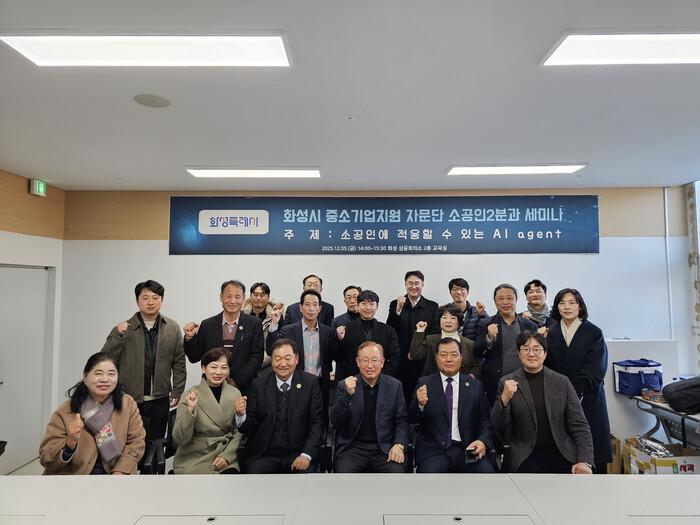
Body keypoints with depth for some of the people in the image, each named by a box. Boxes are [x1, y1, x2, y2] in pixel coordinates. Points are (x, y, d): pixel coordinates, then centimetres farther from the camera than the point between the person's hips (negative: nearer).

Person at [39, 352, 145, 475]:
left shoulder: (128, 404, -5)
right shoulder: (64, 412, -9)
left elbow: (136, 442, -1)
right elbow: (46, 459, -9)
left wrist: (119, 472, -12)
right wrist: (70, 443, -27)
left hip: (111, 473, 1)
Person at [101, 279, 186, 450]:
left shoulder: (173, 329, 0)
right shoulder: (123, 328, -3)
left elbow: (179, 363, 4)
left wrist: (177, 392, 0)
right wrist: (117, 336, -20)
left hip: (160, 400, 1)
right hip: (129, 399, -1)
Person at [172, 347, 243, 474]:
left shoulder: (235, 394, 1)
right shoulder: (190, 395, -6)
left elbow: (239, 432, 6)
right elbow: (180, 439, -10)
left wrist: (227, 456, -8)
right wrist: (189, 410, -23)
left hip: (225, 455, 2)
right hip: (194, 459, -2)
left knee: (231, 473, -25)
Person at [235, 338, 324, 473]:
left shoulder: (310, 382, -1)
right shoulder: (259, 384, 2)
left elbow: (317, 423, -1)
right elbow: (249, 427, 3)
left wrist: (306, 455, -13)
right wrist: (241, 414, -18)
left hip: (298, 455, -1)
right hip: (264, 455, 1)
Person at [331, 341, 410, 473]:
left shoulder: (394, 386, 5)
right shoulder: (344, 386, 1)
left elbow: (401, 421, 8)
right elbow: (335, 422, -6)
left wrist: (399, 445, -9)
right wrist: (348, 394, -21)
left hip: (384, 448, 1)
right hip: (352, 448, -1)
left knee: (397, 471, -25)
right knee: (344, 471, -27)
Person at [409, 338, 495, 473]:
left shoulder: (475, 385, 10)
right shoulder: (424, 383, 5)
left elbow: (485, 420, 9)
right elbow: (412, 419, 1)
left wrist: (483, 441, -11)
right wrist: (420, 404, -20)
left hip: (468, 449, 2)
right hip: (434, 450, -1)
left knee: (487, 471, -24)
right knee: (429, 471, -29)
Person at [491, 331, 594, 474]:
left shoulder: (562, 382, 6)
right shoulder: (507, 382, 1)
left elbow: (579, 425, 6)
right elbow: (498, 426, -1)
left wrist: (585, 461, -8)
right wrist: (505, 398, -19)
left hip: (562, 454, 3)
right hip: (526, 457, -2)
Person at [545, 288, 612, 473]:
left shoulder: (594, 333, 0)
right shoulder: (550, 332, 6)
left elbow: (594, 372, -7)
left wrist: (574, 394, -14)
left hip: (587, 400, -1)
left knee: (592, 457, 0)